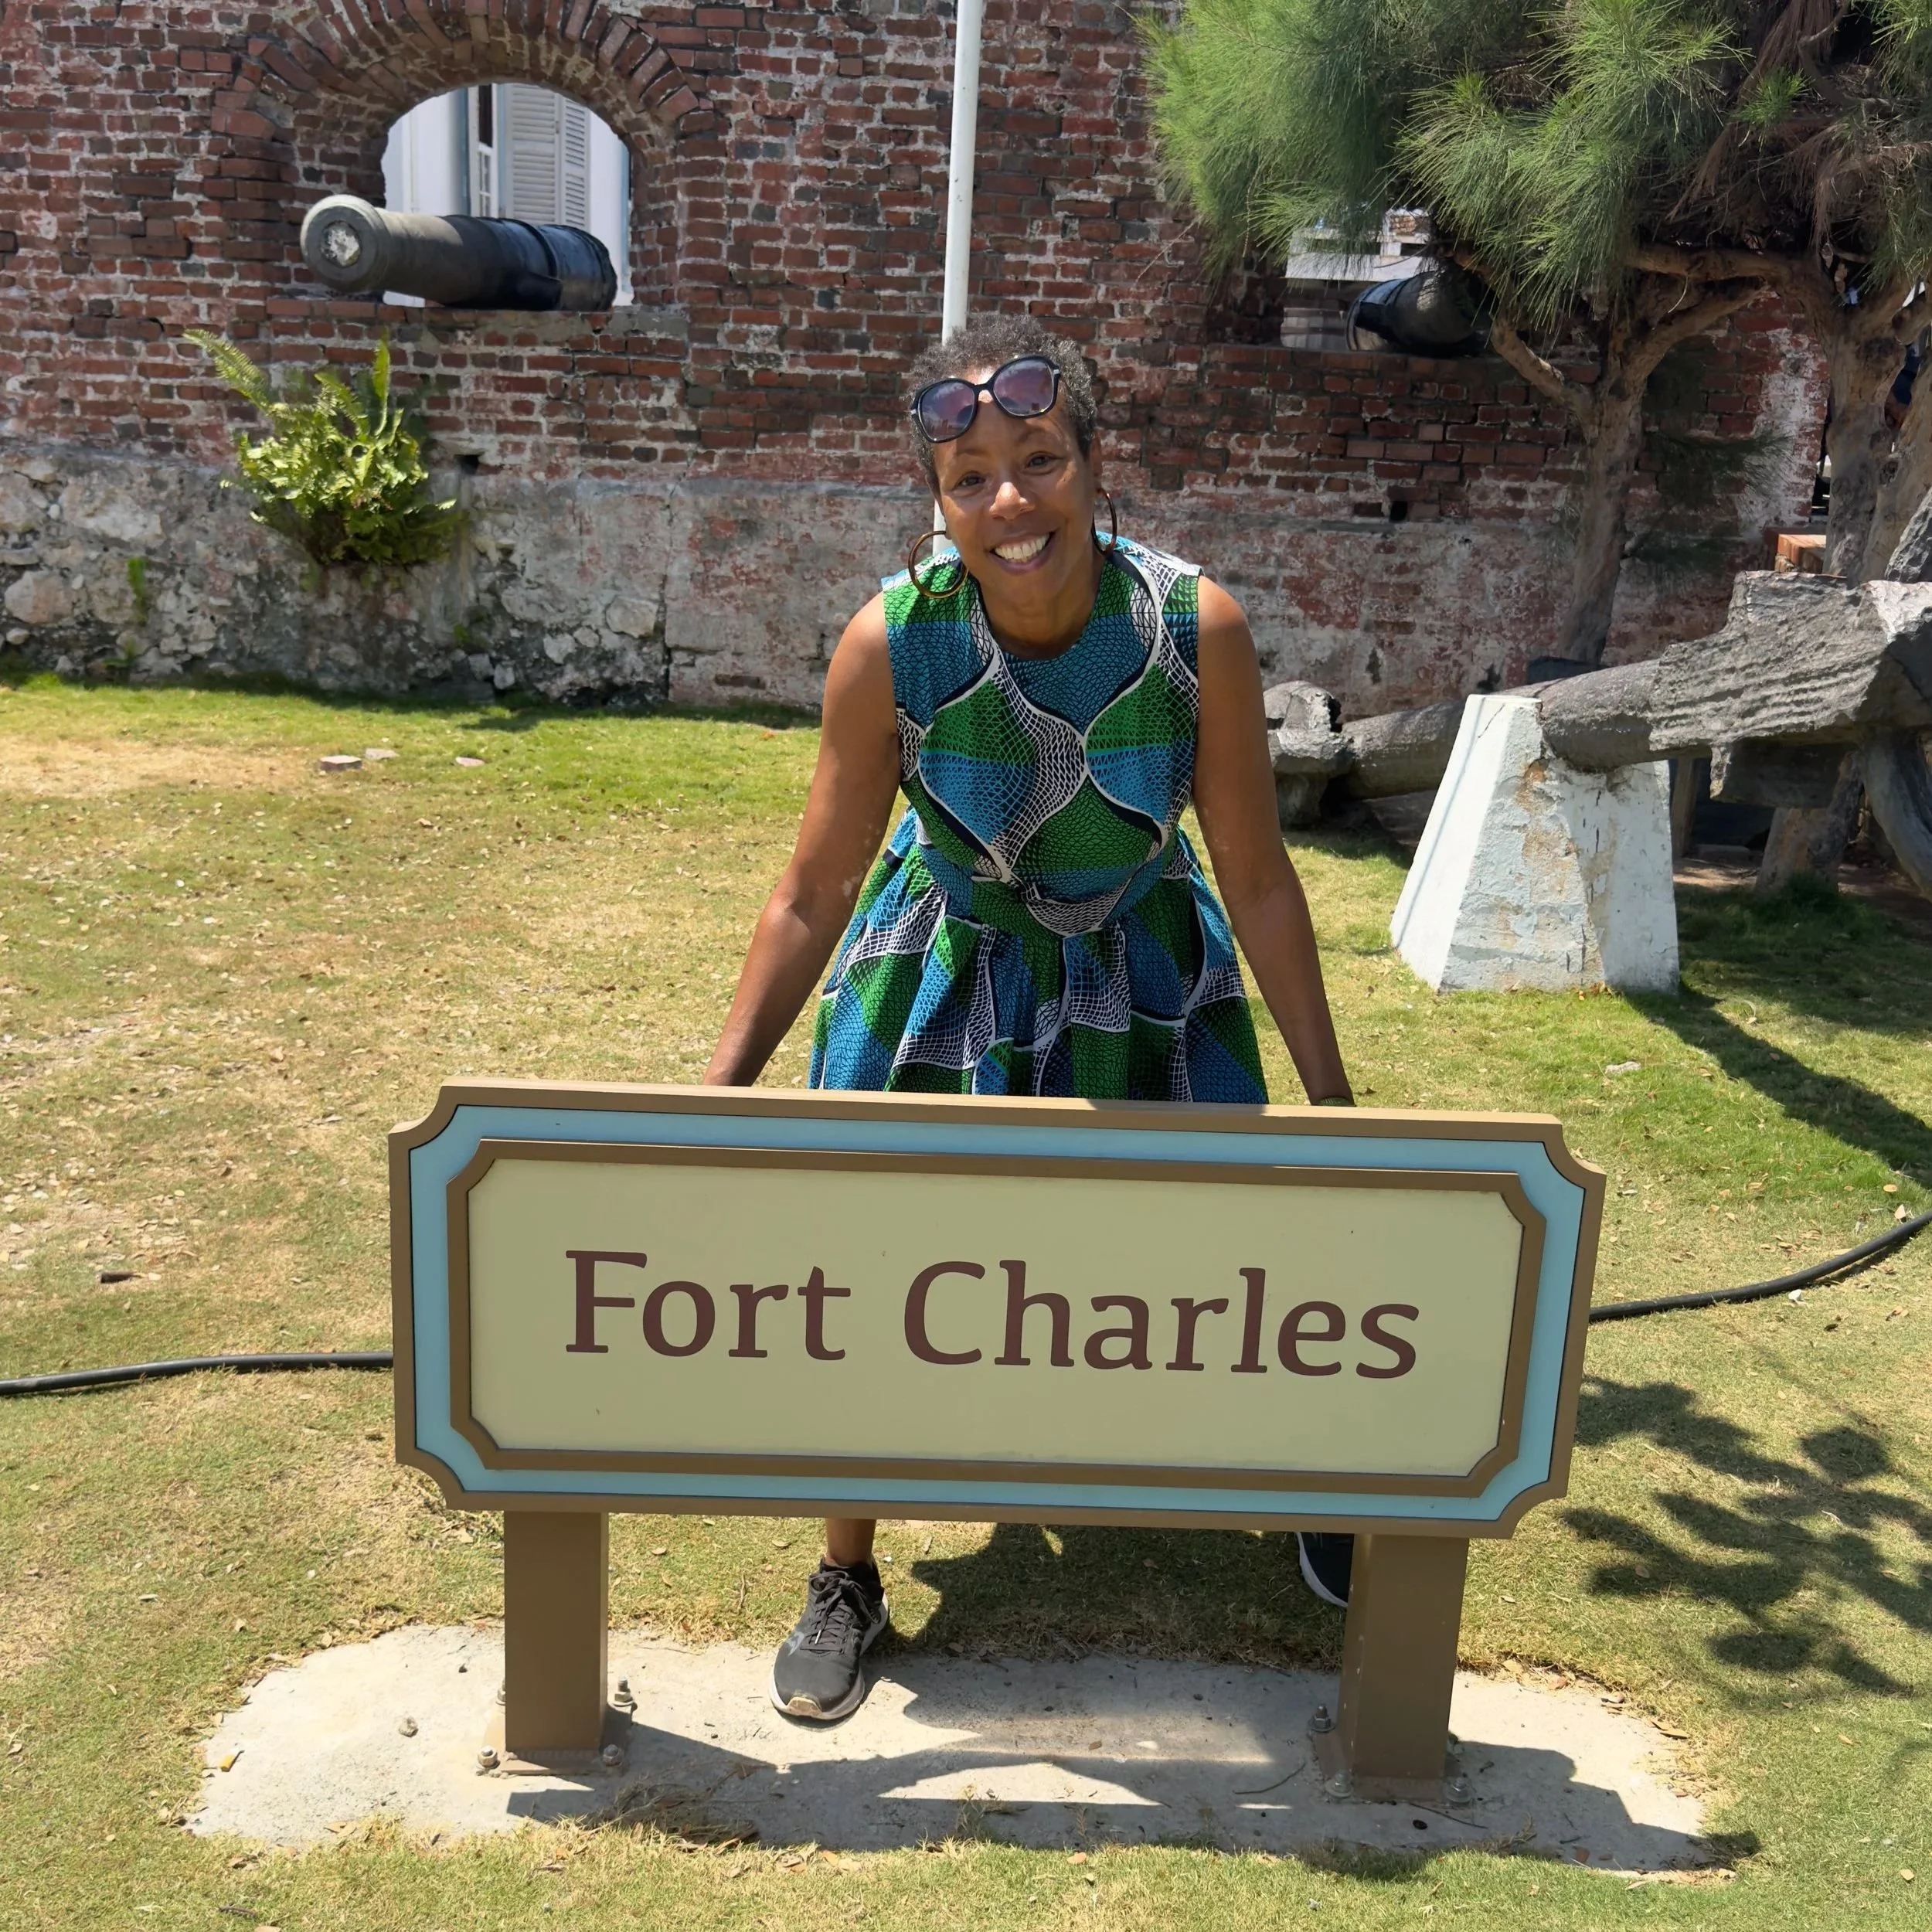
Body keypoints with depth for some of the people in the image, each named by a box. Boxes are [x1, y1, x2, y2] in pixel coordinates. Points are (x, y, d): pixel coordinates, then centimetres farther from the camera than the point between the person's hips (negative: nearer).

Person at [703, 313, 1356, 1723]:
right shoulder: (891, 644, -25)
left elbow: (1258, 879, -13)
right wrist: (723, 1090, -12)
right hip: (939, 974, 0)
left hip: (1142, 978, 1)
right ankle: (848, 1581, 27)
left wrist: (1334, 1101, -8)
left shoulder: (1196, 627, -24)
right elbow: (816, 893, -14)